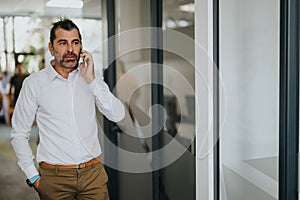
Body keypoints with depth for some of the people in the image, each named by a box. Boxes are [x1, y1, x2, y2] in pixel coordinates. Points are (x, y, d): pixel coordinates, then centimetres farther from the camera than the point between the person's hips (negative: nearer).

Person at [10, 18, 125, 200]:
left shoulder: (92, 79, 4)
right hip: (54, 178, -2)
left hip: (94, 173, 2)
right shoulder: (35, 83, -3)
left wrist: (91, 80, -14)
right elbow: (19, 134, 2)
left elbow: (118, 115, -7)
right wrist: (33, 177, -3)